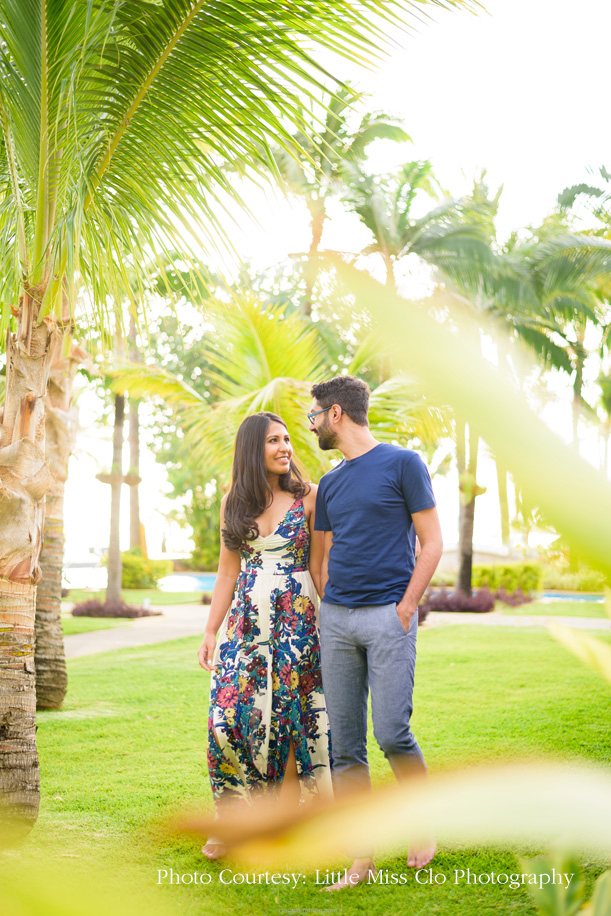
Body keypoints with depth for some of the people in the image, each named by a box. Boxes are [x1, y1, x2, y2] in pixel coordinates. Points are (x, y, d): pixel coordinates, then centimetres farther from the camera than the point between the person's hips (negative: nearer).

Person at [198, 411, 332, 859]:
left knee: (287, 717, -2)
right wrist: (211, 631, 8)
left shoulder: (308, 498, 0)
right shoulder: (234, 503, 9)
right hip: (245, 620, 3)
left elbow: (321, 568, 1)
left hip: (296, 620, -3)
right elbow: (227, 572, 12)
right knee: (230, 714, -3)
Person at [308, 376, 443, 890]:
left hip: (388, 615, -6)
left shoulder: (402, 464, -1)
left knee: (392, 734, -10)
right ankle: (361, 858, 10)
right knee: (345, 745, 3)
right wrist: (325, 619, 10)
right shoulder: (330, 484, 17)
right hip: (336, 617, 6)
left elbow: (432, 544, -3)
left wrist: (405, 608, -10)